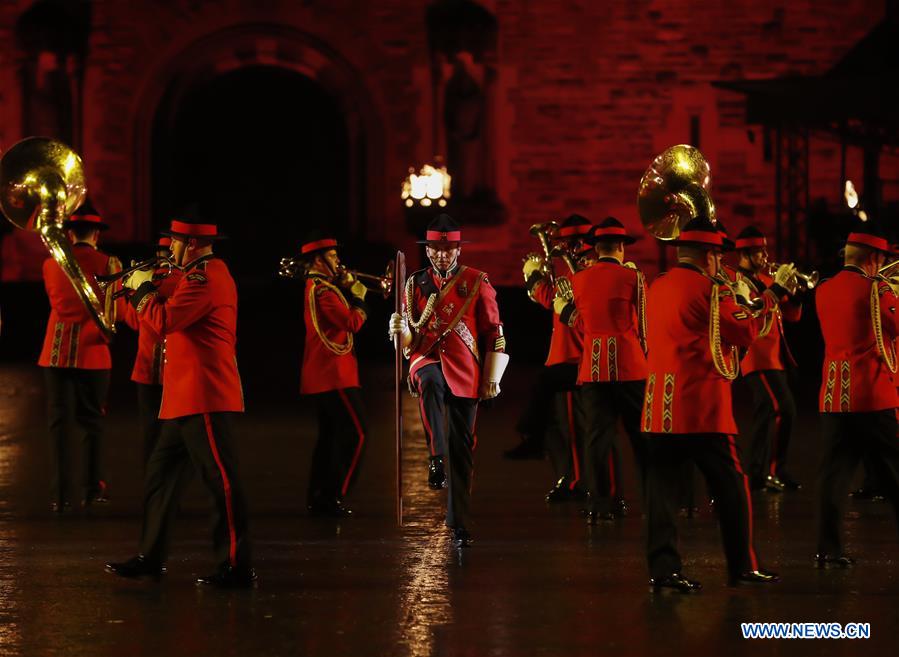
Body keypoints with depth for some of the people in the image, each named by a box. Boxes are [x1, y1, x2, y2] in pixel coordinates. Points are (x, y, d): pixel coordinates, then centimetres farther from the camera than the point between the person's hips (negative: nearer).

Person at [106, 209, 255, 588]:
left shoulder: (205, 277, -15)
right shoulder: (205, 274, 19)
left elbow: (164, 322, -22)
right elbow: (177, 319, 23)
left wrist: (143, 288, -7)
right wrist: (143, 291, 14)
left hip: (205, 399, -11)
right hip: (187, 399, 11)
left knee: (221, 479, -9)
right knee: (162, 472, 15)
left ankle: (237, 567, -7)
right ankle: (151, 558, 21)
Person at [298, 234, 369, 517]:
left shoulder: (315, 287, 16)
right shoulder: (322, 290, -17)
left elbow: (341, 319, 19)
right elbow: (352, 323, -22)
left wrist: (347, 290, 9)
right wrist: (359, 297, -7)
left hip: (322, 375, 11)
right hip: (335, 374, -11)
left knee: (330, 437, 14)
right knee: (355, 434, -9)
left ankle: (317, 499, 16)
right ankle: (332, 497, -11)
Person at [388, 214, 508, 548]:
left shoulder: (477, 282, 2)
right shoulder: (415, 284, 8)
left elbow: (494, 333, 4)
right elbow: (409, 341, 10)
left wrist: (492, 378, -1)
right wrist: (400, 329, -14)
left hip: (465, 373, 0)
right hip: (428, 361, 0)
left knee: (461, 448, 0)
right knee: (431, 383, -39)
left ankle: (459, 523, 8)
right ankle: (436, 457, -39)